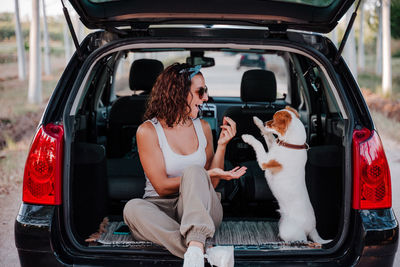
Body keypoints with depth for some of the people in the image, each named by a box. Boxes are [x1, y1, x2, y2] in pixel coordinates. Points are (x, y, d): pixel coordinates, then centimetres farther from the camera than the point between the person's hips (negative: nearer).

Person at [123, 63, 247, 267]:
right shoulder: (148, 131, -4)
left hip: (201, 211, 2)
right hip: (162, 208, -2)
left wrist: (222, 144, -3)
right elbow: (162, 187, -9)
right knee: (133, 208, -34)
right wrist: (205, 175, -17)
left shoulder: (203, 128, 10)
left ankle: (195, 249, -51)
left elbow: (211, 184, 8)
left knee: (193, 170, -29)